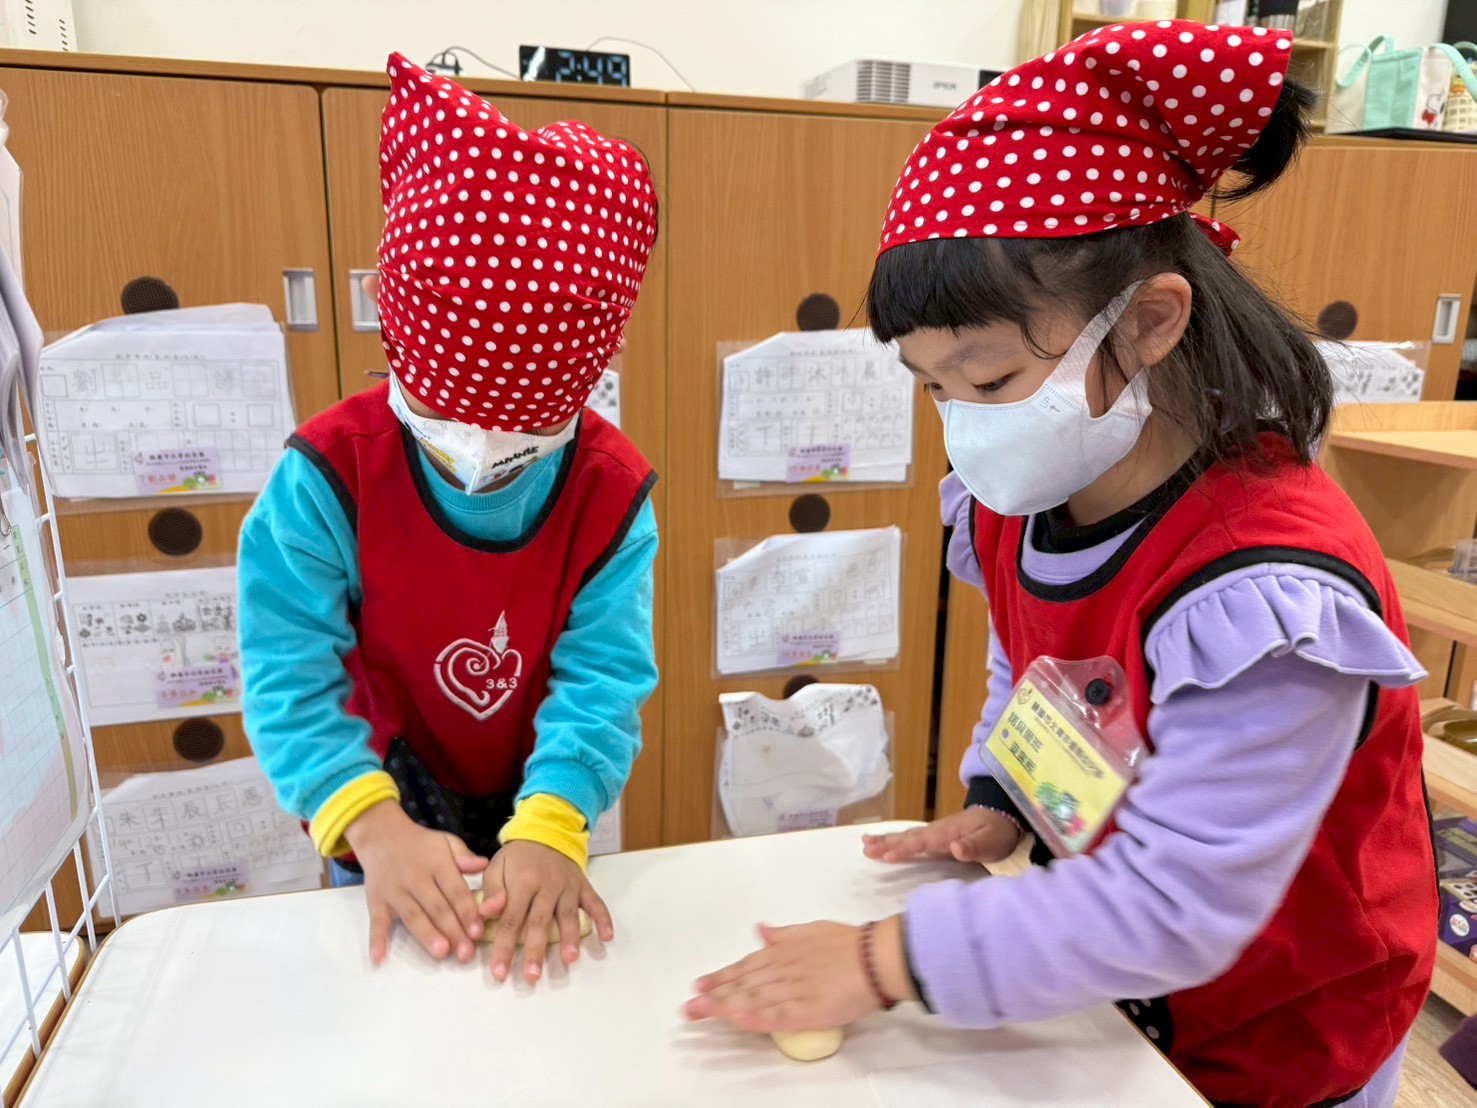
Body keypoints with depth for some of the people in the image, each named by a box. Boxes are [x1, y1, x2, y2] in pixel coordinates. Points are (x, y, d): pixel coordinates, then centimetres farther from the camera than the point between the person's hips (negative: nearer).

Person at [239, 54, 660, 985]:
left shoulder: (613, 493, -21)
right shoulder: (329, 475, -24)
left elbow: (604, 676, -26)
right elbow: (290, 675, -26)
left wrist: (551, 824, -42)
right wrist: (375, 825, -40)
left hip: (539, 794, 2)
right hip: (390, 782, -1)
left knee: (539, 927, 17)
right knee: (387, 947, 5)